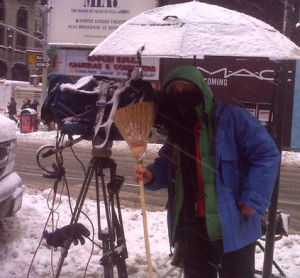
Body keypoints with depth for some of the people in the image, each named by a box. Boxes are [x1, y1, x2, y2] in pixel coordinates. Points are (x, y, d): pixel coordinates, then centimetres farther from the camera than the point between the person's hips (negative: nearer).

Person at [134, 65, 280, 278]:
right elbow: (167, 167, 17)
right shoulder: (176, 127, 9)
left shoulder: (230, 117, -13)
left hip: (233, 228, -6)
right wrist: (151, 175, -5)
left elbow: (267, 154, -14)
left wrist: (254, 198, -20)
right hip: (191, 229, 7)